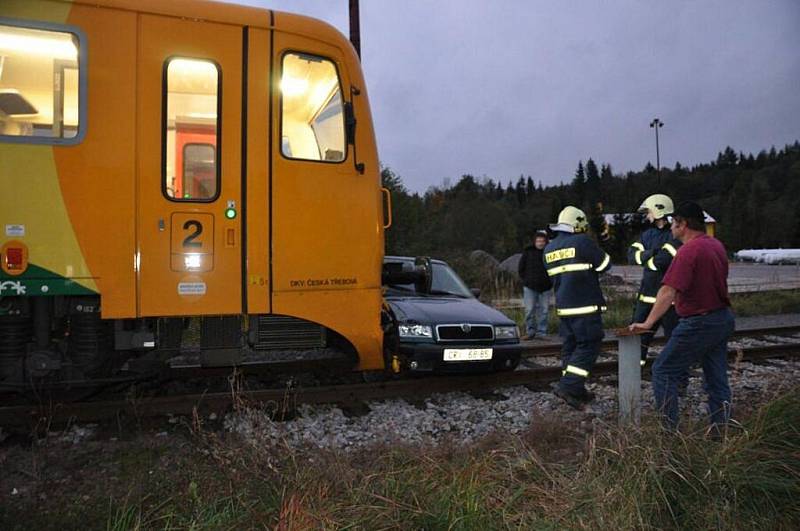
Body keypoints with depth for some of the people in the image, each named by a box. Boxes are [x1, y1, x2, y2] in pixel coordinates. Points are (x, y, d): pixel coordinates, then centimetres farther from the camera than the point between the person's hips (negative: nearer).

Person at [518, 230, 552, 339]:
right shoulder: (528, 252, 2)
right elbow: (521, 269, 8)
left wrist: (549, 281, 3)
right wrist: (526, 280, 4)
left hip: (545, 287, 1)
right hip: (530, 287, -1)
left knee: (543, 310, 5)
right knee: (529, 310, -2)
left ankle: (542, 332, 13)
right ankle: (530, 332, 6)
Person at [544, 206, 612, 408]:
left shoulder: (549, 248, 11)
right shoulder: (581, 242, -11)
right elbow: (605, 264, -3)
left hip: (562, 307, 7)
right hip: (585, 307, -7)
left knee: (570, 346, 12)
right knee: (588, 346, -1)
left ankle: (576, 391, 17)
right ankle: (568, 386, -9)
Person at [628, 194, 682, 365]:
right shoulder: (648, 234, 11)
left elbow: (662, 261, -24)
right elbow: (631, 255, -2)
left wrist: (644, 258, -7)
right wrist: (652, 253, -17)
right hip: (647, 295, 7)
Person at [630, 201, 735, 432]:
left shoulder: (689, 250, -20)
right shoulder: (717, 245, 9)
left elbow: (668, 292, -26)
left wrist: (648, 323, -24)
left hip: (699, 324, -9)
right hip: (723, 319, 9)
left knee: (663, 370, -1)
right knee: (717, 378, 14)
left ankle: (669, 428, 0)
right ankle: (721, 429, 21)